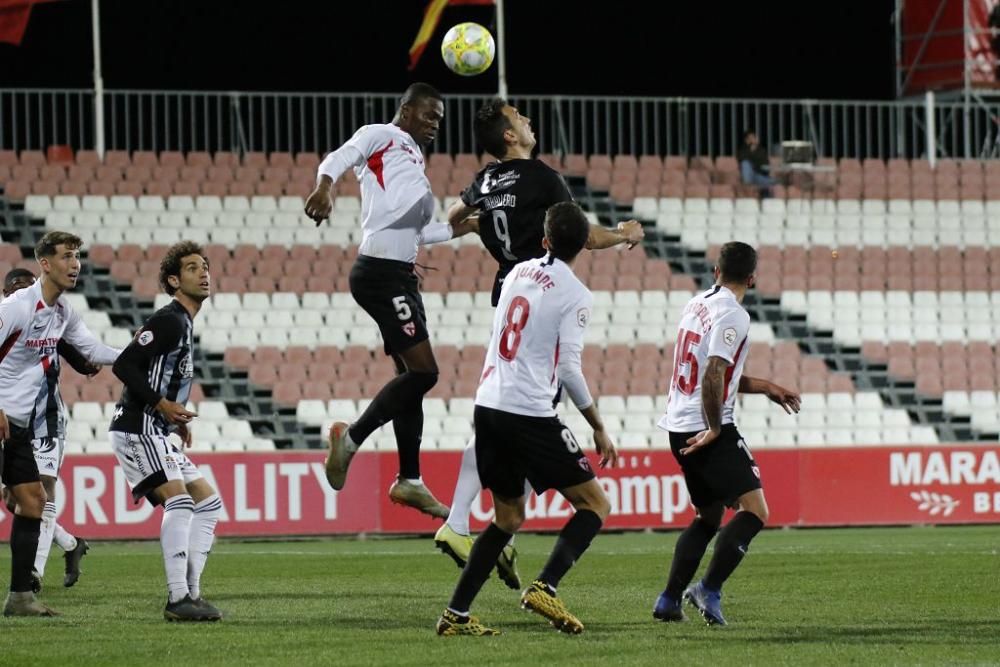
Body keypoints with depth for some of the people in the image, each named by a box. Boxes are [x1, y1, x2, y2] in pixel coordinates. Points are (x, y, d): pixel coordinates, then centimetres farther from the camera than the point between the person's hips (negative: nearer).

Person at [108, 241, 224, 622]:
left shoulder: (184, 324, 18)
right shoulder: (169, 320, -12)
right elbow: (123, 365, -19)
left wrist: (177, 420, 15)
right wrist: (162, 404, -21)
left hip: (154, 433, 11)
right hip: (136, 430, -11)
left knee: (208, 504, 11)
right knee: (179, 500, -21)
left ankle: (191, 593, 8)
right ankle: (177, 599, -24)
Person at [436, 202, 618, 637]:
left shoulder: (519, 272, 11)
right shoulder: (575, 295, -7)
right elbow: (569, 368, -12)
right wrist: (599, 429, -4)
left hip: (488, 405, 7)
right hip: (530, 414, -7)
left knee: (508, 517, 19)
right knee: (595, 504, 2)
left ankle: (456, 615, 13)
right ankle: (545, 588, -17)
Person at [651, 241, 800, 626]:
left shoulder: (697, 304, 15)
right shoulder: (733, 315, -12)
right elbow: (714, 375, -23)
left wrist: (765, 388, 25)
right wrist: (714, 430, -15)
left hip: (678, 427, 9)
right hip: (706, 426, -9)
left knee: (709, 517, 21)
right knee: (754, 510, -11)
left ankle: (669, 600, 15)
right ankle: (709, 590, -23)